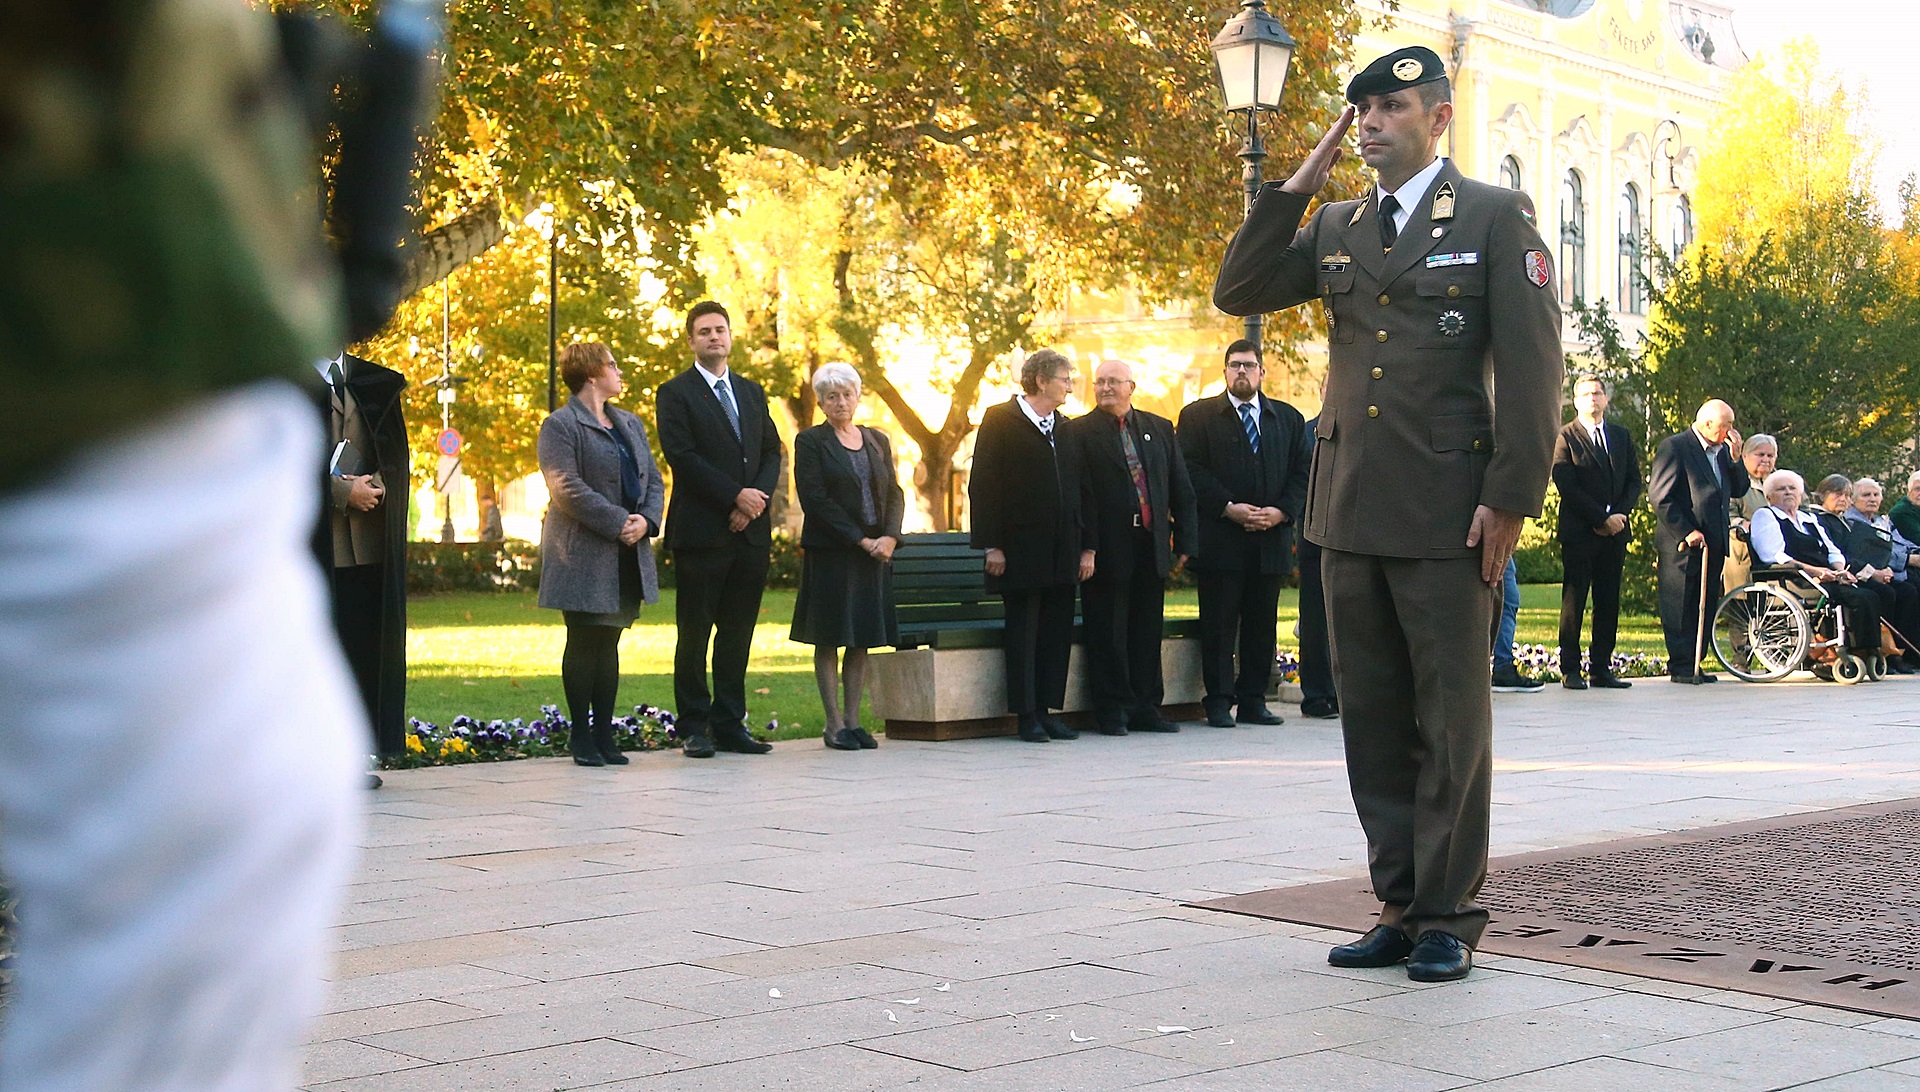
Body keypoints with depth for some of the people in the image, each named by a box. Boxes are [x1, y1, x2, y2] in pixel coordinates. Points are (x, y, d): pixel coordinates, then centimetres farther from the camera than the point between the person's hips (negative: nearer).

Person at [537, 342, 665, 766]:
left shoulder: (630, 424, 19)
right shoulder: (560, 425, -6)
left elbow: (654, 480, 15)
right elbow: (567, 487, -16)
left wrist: (646, 520, -5)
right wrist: (618, 523, -20)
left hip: (628, 556, 7)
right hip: (584, 556, -6)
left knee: (609, 645, 9)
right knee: (583, 644, -1)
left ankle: (604, 734, 14)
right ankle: (581, 737, 5)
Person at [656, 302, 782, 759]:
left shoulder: (752, 392, 18)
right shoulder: (675, 394, 0)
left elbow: (772, 452, 13)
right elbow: (682, 457, -10)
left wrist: (758, 498, -5)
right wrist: (736, 495, -13)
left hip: (750, 532, 5)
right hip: (701, 532, -5)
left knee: (738, 633, 6)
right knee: (695, 632, -1)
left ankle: (730, 724, 11)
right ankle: (694, 727, 5)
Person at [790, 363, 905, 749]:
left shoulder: (877, 440, 14)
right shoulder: (810, 441, -1)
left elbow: (894, 493, 10)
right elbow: (814, 499, -10)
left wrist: (890, 536, -8)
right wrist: (860, 540, -14)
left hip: (876, 551, 5)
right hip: (830, 553, -5)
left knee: (863, 640, 5)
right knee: (829, 640, -1)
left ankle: (853, 719, 11)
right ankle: (834, 724, 2)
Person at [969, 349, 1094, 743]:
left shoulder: (1066, 429, 16)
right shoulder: (1000, 421, -4)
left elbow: (1081, 490, 16)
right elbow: (982, 486, -8)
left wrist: (1087, 546, 8)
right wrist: (991, 546, -14)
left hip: (1063, 553, 6)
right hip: (1020, 551, -6)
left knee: (1057, 632, 6)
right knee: (1022, 633, -1)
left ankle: (1048, 710, 13)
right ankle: (1027, 715, 4)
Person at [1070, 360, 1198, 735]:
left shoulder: (1160, 429, 13)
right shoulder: (1080, 432, -1)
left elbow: (1181, 489, 14)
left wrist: (1183, 542, 8)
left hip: (1152, 546, 4)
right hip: (1108, 549, -4)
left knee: (1147, 630, 9)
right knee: (1108, 633, 0)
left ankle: (1145, 708, 16)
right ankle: (1112, 712, 7)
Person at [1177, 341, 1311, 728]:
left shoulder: (1288, 419, 15)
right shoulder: (1198, 416, 5)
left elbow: (1302, 473, 10)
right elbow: (1192, 471, -4)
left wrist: (1281, 512, -6)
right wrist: (1228, 508, -14)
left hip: (1272, 538, 3)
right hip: (1219, 538, -3)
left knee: (1262, 624, 6)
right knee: (1219, 624, -2)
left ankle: (1253, 700, 12)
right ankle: (1219, 701, 3)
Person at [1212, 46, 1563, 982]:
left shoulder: (1495, 217, -1)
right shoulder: (1335, 228, 15)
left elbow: (1532, 369, -6)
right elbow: (1238, 292, 8)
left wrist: (1510, 499, -12)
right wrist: (1298, 184, 2)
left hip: (1445, 516, -5)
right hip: (1350, 513, 6)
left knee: (1451, 723, 1)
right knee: (1374, 720, 9)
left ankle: (1448, 916, 9)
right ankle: (1400, 908, 17)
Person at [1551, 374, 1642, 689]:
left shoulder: (1621, 436, 16)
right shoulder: (1565, 436, -1)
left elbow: (1634, 481, 13)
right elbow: (1566, 486, -9)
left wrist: (1619, 515, -5)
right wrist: (1602, 519, -12)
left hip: (1615, 532, 5)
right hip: (1579, 533, -5)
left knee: (1609, 603, 4)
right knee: (1574, 601, -2)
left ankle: (1601, 668, 8)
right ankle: (1570, 670, 1)